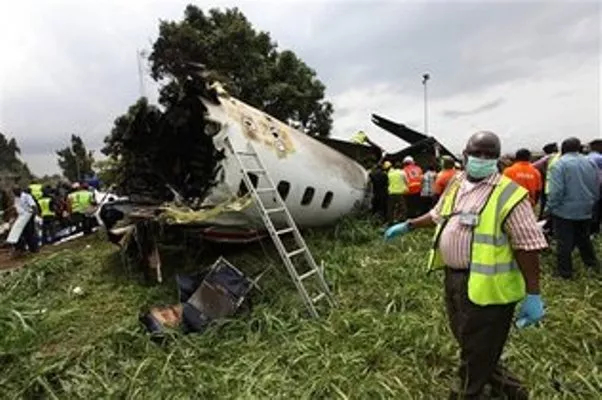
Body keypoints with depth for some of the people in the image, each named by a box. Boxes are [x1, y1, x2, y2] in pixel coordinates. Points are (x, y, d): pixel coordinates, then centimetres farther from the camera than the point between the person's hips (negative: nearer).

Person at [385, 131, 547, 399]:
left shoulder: (509, 195, -16)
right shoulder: (456, 184, 7)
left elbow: (528, 246, -17)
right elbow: (437, 215, 22)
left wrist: (533, 294, -17)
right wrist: (407, 226, 22)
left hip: (486, 285, -8)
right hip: (453, 277, 8)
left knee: (477, 351, 9)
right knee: (466, 340, 24)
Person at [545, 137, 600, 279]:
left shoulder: (560, 163, -15)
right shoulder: (590, 162, 6)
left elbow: (556, 190, -21)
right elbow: (597, 188, 12)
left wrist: (549, 208, -12)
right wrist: (591, 203, 24)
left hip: (564, 210, -6)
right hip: (585, 210, 6)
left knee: (564, 242, 2)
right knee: (584, 238, 23)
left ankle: (565, 271, 8)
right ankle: (592, 264, 34)